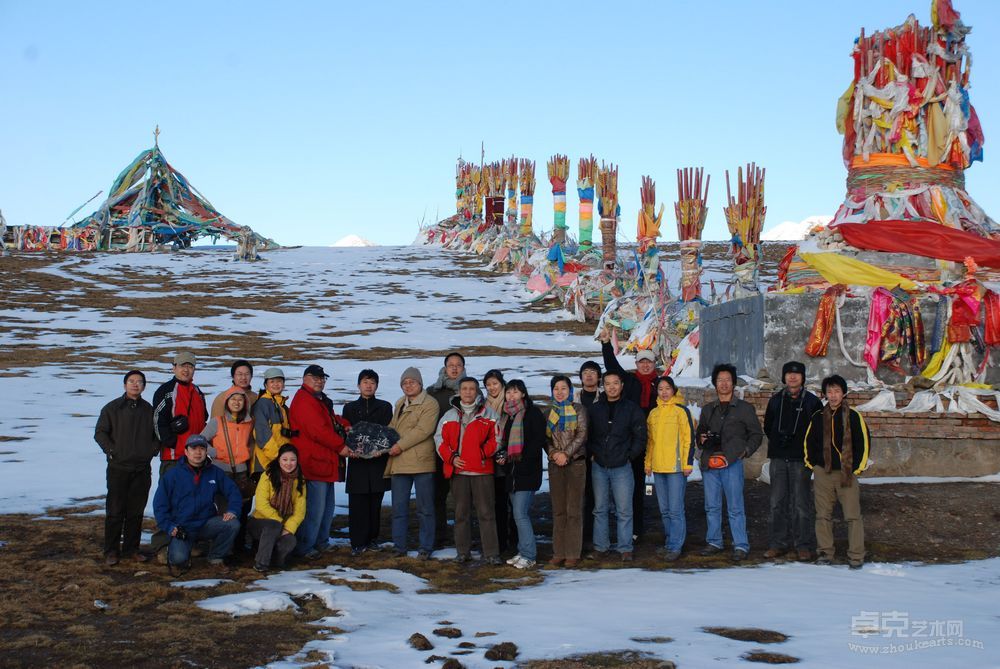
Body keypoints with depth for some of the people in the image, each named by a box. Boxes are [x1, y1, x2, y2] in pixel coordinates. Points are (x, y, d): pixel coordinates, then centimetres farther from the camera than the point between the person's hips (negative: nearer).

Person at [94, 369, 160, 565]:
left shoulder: (149, 410, 9)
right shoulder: (112, 408, 1)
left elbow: (158, 434, 19)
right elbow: (100, 433, 0)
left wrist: (153, 450, 4)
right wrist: (112, 450, -9)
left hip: (142, 469, 3)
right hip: (118, 468, -3)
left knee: (136, 511, 7)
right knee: (115, 511, -2)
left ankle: (131, 549, 16)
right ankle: (111, 551, 6)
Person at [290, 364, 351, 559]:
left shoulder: (321, 400, 20)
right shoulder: (304, 400, -14)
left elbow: (330, 419, 31)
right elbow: (318, 430, -21)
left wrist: (344, 425, 9)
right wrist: (340, 446, -15)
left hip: (325, 461, 11)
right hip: (313, 461, -11)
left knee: (327, 506, 18)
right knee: (315, 507, -9)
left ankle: (321, 542, 29)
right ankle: (304, 547, -2)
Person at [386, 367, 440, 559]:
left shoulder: (429, 404, -6)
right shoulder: (399, 404, 19)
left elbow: (423, 430, -16)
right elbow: (392, 427, 23)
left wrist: (400, 445, -16)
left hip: (421, 462, -7)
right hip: (399, 463, 7)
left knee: (425, 508, 1)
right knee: (399, 507, 8)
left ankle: (425, 548, 8)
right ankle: (399, 546, 16)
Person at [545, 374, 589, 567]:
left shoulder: (578, 409, 4)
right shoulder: (550, 412, 14)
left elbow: (582, 434, -5)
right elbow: (546, 437, 9)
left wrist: (567, 454, -14)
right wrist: (554, 453, -9)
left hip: (575, 463, -3)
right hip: (555, 465, 3)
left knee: (574, 510, -5)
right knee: (558, 510, 4)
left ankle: (573, 553, -3)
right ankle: (559, 552, 8)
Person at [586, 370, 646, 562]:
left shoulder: (632, 409, -1)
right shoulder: (595, 409, 6)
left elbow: (640, 437, 1)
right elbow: (587, 435, 13)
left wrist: (629, 456, -4)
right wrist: (592, 453, 2)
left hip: (622, 467, -3)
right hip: (599, 466, 3)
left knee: (624, 510, -1)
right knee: (600, 509, 8)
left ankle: (625, 548, 5)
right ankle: (600, 546, 16)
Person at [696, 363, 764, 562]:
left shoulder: (744, 408, 6)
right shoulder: (707, 409, 18)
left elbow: (757, 434, 8)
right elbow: (700, 432, 27)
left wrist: (746, 450, -6)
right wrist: (701, 439, 4)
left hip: (732, 462, -4)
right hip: (709, 463, 4)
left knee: (735, 507, -5)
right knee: (712, 506, 9)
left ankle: (741, 546, -1)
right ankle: (714, 542, 19)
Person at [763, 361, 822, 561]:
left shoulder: (812, 402, 3)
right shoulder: (776, 400, 13)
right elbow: (767, 426, 21)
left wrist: (805, 445, -2)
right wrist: (778, 441, 10)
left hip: (801, 459, -3)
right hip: (778, 458, 3)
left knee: (801, 503, -3)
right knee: (778, 502, 5)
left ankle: (804, 545, 3)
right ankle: (779, 543, 12)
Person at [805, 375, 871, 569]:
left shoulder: (853, 416, -1)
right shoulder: (818, 417, 8)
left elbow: (864, 443, 2)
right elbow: (808, 442, 17)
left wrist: (857, 467, -2)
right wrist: (812, 464, 8)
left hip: (847, 473, -3)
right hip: (822, 473, 3)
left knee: (852, 515, -5)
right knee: (823, 515, 6)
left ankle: (856, 556, 1)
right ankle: (825, 552, 15)